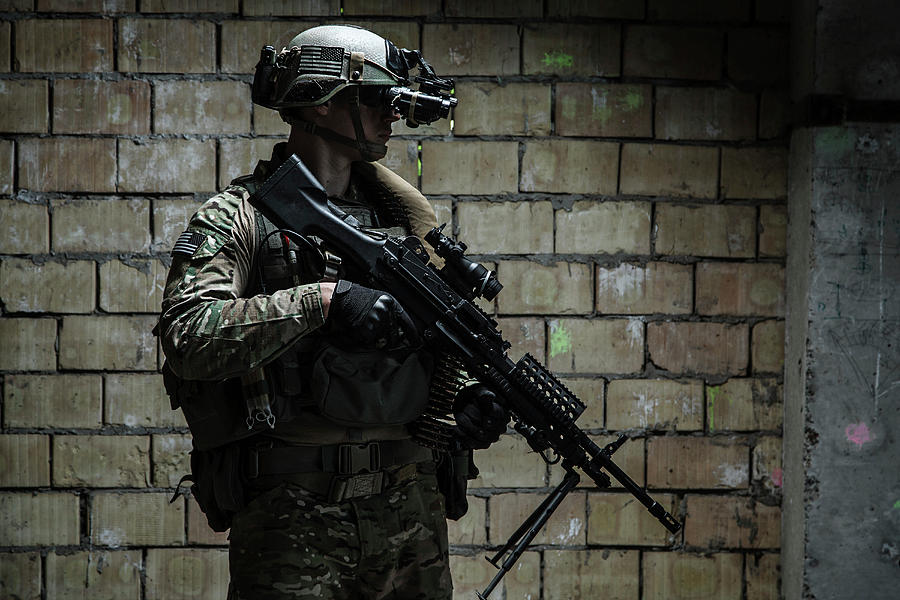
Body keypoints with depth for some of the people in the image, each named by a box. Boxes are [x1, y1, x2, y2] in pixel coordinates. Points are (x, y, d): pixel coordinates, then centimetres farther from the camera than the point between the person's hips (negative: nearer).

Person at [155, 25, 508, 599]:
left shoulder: (399, 215, 15)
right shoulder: (238, 217, -3)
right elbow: (189, 337, -19)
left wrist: (468, 390, 2)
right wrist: (323, 299, -23)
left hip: (412, 508, 6)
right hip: (295, 512, -5)